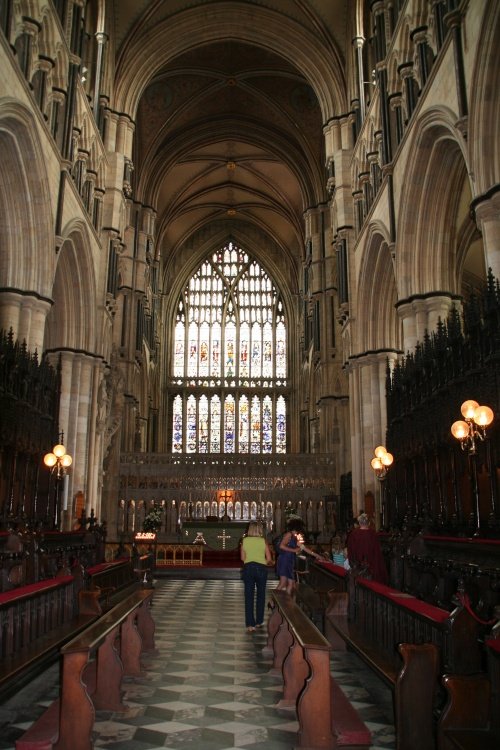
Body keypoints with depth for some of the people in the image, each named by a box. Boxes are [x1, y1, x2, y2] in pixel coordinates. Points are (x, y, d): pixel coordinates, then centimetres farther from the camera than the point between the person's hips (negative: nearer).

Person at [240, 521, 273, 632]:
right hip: (261, 568, -1)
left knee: (249, 596, 4)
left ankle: (250, 624, 0)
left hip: (248, 568, 1)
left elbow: (243, 558, 2)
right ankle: (259, 621, 21)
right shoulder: (263, 541, -2)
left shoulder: (244, 541, 1)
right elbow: (269, 559, -2)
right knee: (260, 595, 15)